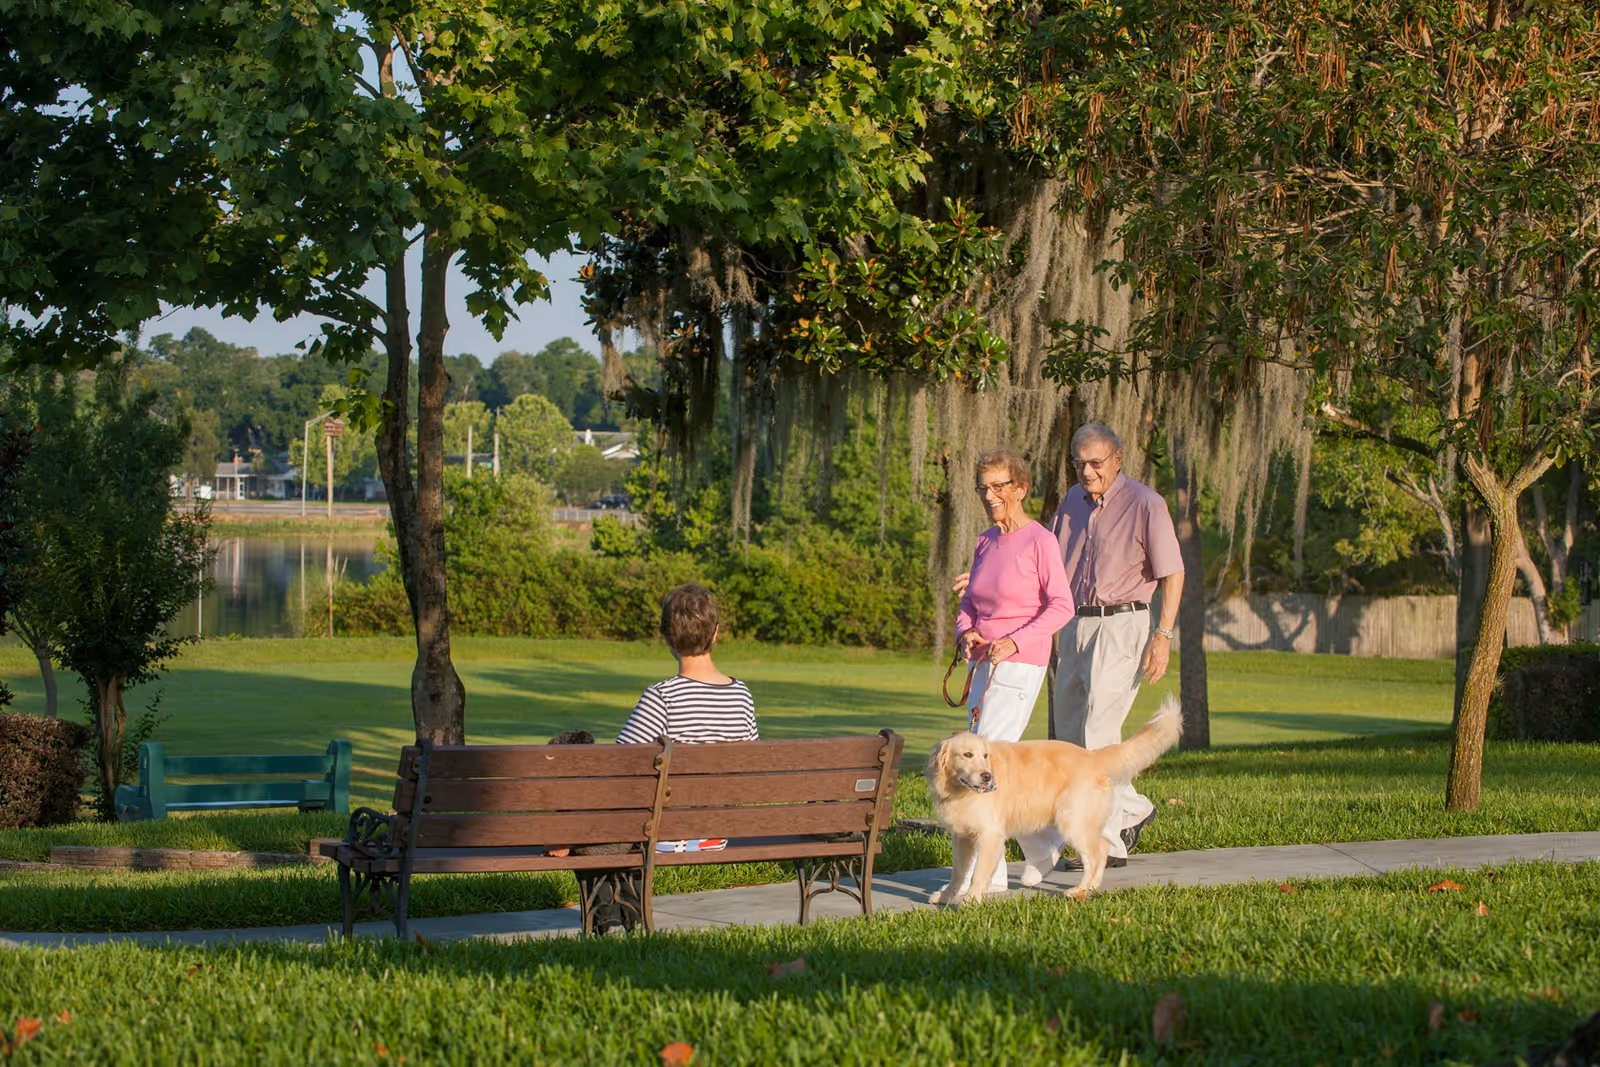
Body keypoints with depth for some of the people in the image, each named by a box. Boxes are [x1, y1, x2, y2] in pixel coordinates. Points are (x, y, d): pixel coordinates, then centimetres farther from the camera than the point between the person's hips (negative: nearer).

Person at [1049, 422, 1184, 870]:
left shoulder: (1145, 504, -11)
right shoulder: (1073, 500, 11)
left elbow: (1173, 573, -10)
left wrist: (1164, 635, -17)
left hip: (1121, 624, -8)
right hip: (1076, 625, 8)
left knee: (1099, 732, -10)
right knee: (1069, 731, 11)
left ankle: (1108, 842, -4)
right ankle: (1132, 808, 28)